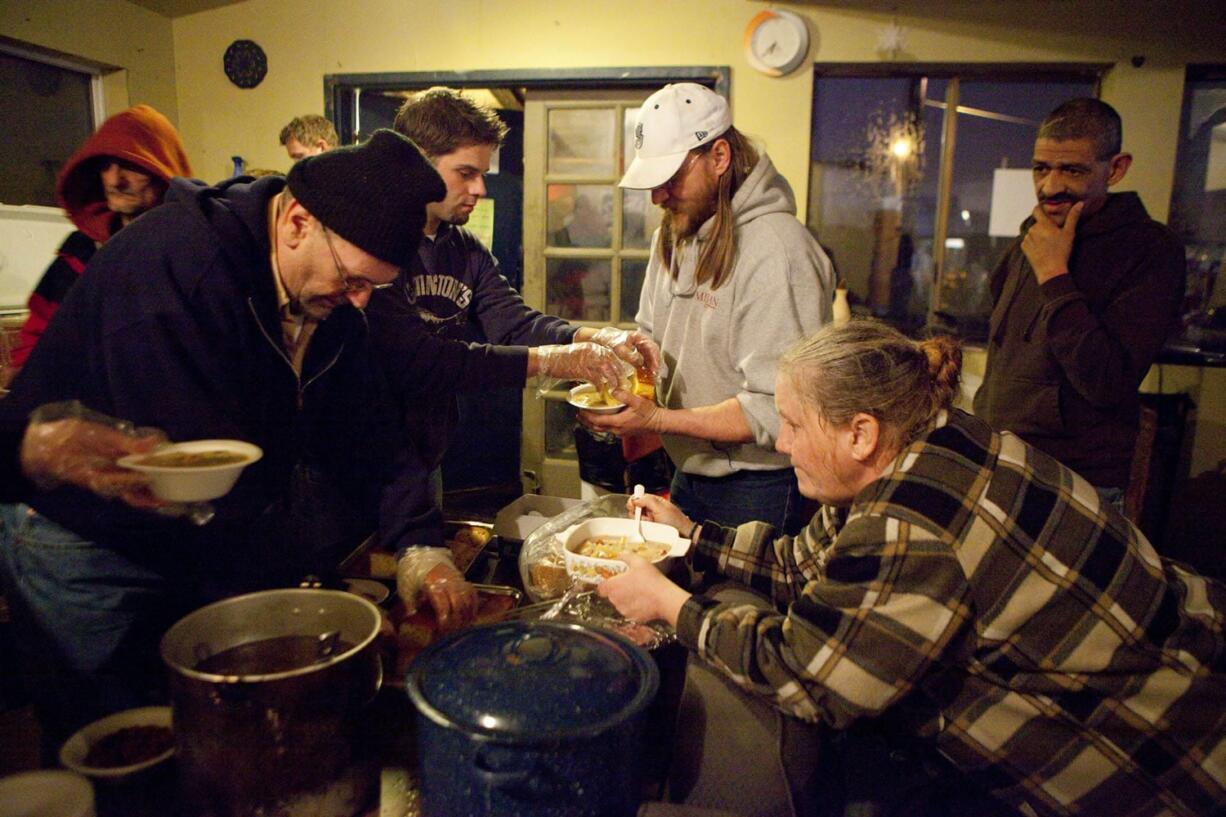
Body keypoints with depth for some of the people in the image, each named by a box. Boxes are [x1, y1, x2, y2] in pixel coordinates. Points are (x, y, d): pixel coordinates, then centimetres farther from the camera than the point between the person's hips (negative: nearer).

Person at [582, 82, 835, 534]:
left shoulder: (777, 249, -23)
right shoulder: (673, 235, 5)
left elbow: (776, 410, -25)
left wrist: (657, 420, -27)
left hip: (757, 492, -8)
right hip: (689, 475, 8)